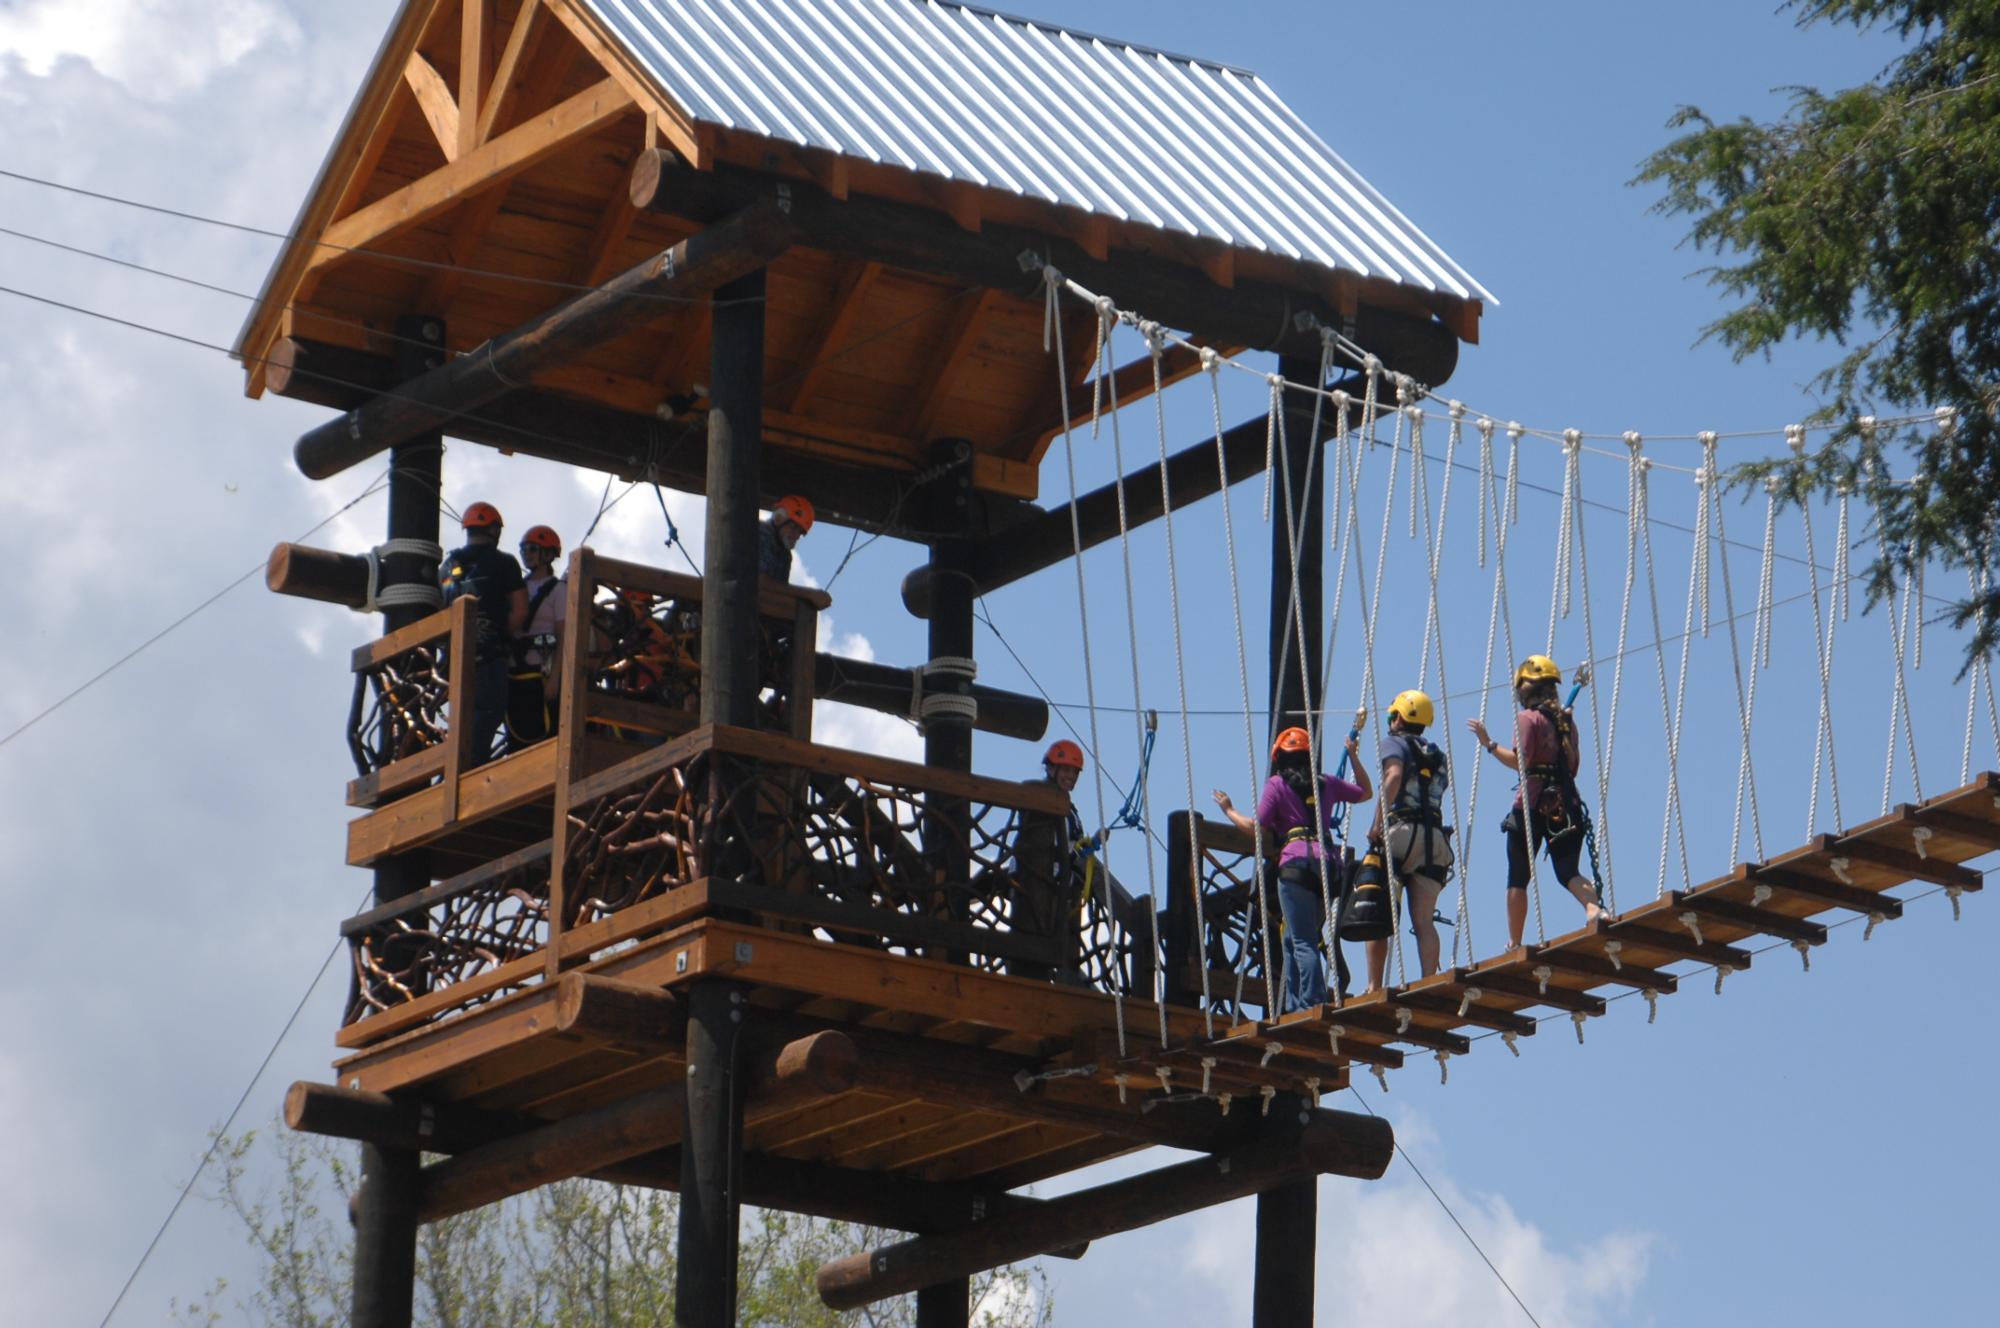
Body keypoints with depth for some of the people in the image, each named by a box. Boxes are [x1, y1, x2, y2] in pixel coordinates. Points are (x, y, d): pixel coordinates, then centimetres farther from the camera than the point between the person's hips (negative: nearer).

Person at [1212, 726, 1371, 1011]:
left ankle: (1312, 1003, -23)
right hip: (1328, 866, 6)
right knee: (1293, 940, 16)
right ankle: (1294, 1007, 12)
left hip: (1296, 864, -5)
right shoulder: (1326, 783, 20)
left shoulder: (1277, 784, 6)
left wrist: (1229, 810, 16)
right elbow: (1366, 793, 34)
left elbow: (1256, 829, 0)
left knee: (1303, 942, -10)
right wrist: (1354, 757, 43)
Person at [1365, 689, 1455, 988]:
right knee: (1424, 921, -1)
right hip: (1435, 838, 5)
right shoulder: (1437, 756, 24)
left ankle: (1374, 987, -4)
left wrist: (1377, 825, -16)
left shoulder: (1395, 744, 5)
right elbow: (1440, 792, 21)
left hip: (1401, 832, -5)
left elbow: (1394, 776, -15)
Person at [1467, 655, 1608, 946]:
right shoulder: (1566, 719, 14)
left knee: (1518, 878, 4)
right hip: (1566, 804, 5)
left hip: (1533, 804, -5)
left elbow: (1520, 761, -15)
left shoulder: (1528, 718, -5)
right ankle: (1594, 908, -26)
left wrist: (1489, 744, -6)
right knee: (1568, 871, 4)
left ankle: (1514, 943, 5)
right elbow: (1574, 766, 17)